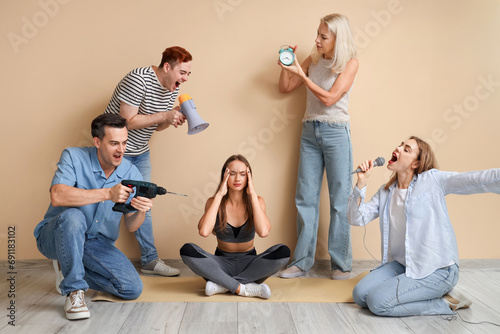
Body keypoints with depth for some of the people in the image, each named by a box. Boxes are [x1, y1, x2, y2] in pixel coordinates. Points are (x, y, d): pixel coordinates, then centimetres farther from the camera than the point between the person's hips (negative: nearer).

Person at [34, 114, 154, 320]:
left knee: (133, 289, -12)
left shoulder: (131, 174, -7)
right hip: (55, 236, -4)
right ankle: (74, 290, -20)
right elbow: (58, 196, -33)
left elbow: (130, 226, -9)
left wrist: (141, 212, -33)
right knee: (72, 216, -38)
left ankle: (71, 270, 12)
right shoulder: (74, 157, -15)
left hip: (98, 243, 4)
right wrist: (108, 193, -40)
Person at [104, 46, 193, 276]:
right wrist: (165, 115, -26)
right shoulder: (138, 80, -24)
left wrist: (174, 118, -12)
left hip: (141, 152, 8)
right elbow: (128, 121, -26)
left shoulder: (173, 88, 1)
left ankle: (150, 260, 17)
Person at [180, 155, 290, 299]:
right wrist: (219, 195, -19)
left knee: (283, 252, -28)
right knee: (187, 250, -26)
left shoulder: (256, 201, -4)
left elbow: (263, 232, -25)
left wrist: (252, 194, -20)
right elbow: (204, 231, -26)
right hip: (222, 263, 0)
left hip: (249, 263, 0)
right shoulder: (214, 201, -5)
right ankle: (243, 288, -27)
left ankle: (222, 284, -22)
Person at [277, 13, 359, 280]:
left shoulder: (350, 63, -4)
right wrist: (286, 65, -2)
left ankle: (341, 263, 12)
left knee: (339, 199, 1)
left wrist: (301, 74, -15)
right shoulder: (313, 60, 10)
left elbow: (329, 98, -14)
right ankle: (302, 261, 13)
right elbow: (285, 88, 14)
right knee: (305, 198, 4)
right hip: (309, 131, 5)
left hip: (335, 133, -4)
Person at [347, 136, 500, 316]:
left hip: (436, 269, -6)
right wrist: (361, 183, -10)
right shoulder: (385, 192, 9)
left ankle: (445, 303, -2)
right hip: (401, 264, 6)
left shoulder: (432, 180, -8)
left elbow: (476, 180, -22)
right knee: (360, 295, -9)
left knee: (377, 301, -19)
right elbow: (357, 219, 1)